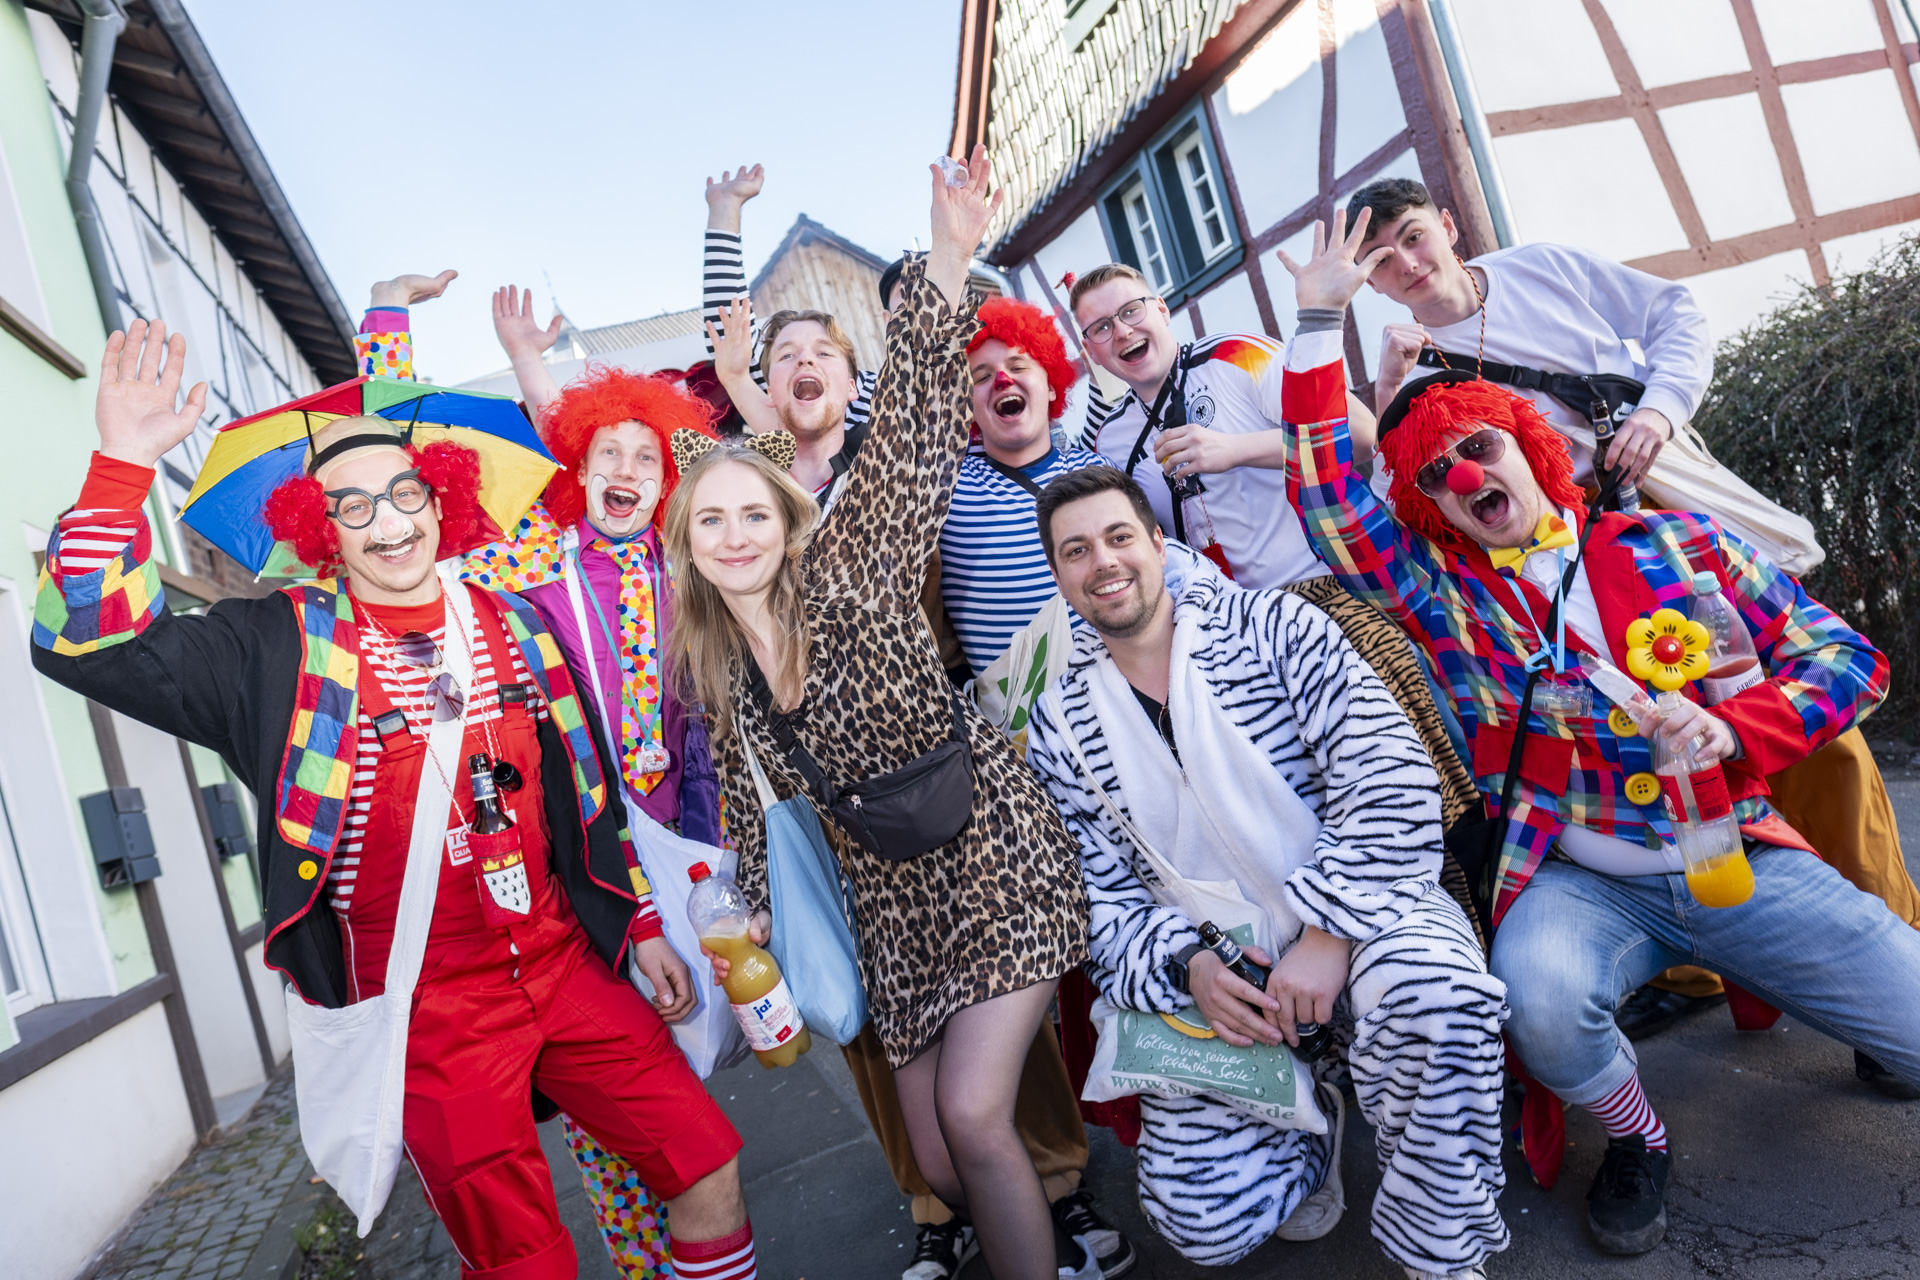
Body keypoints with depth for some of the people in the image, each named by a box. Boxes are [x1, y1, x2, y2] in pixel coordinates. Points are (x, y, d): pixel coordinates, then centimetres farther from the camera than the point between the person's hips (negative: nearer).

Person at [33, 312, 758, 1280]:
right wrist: (122, 465, -23)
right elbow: (90, 647, -14)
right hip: (426, 1008, -3)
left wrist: (638, 924, 12)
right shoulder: (283, 646, -3)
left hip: (563, 963, 3)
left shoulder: (512, 626, 6)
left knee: (710, 1172, 4)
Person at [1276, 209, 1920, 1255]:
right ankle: (1634, 1138, 2)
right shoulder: (1442, 590, 3)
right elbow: (1326, 496, -7)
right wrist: (1320, 323, -8)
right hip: (1578, 881, -1)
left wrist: (1730, 730, -13)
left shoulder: (1673, 544, 5)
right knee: (1538, 997, -32)